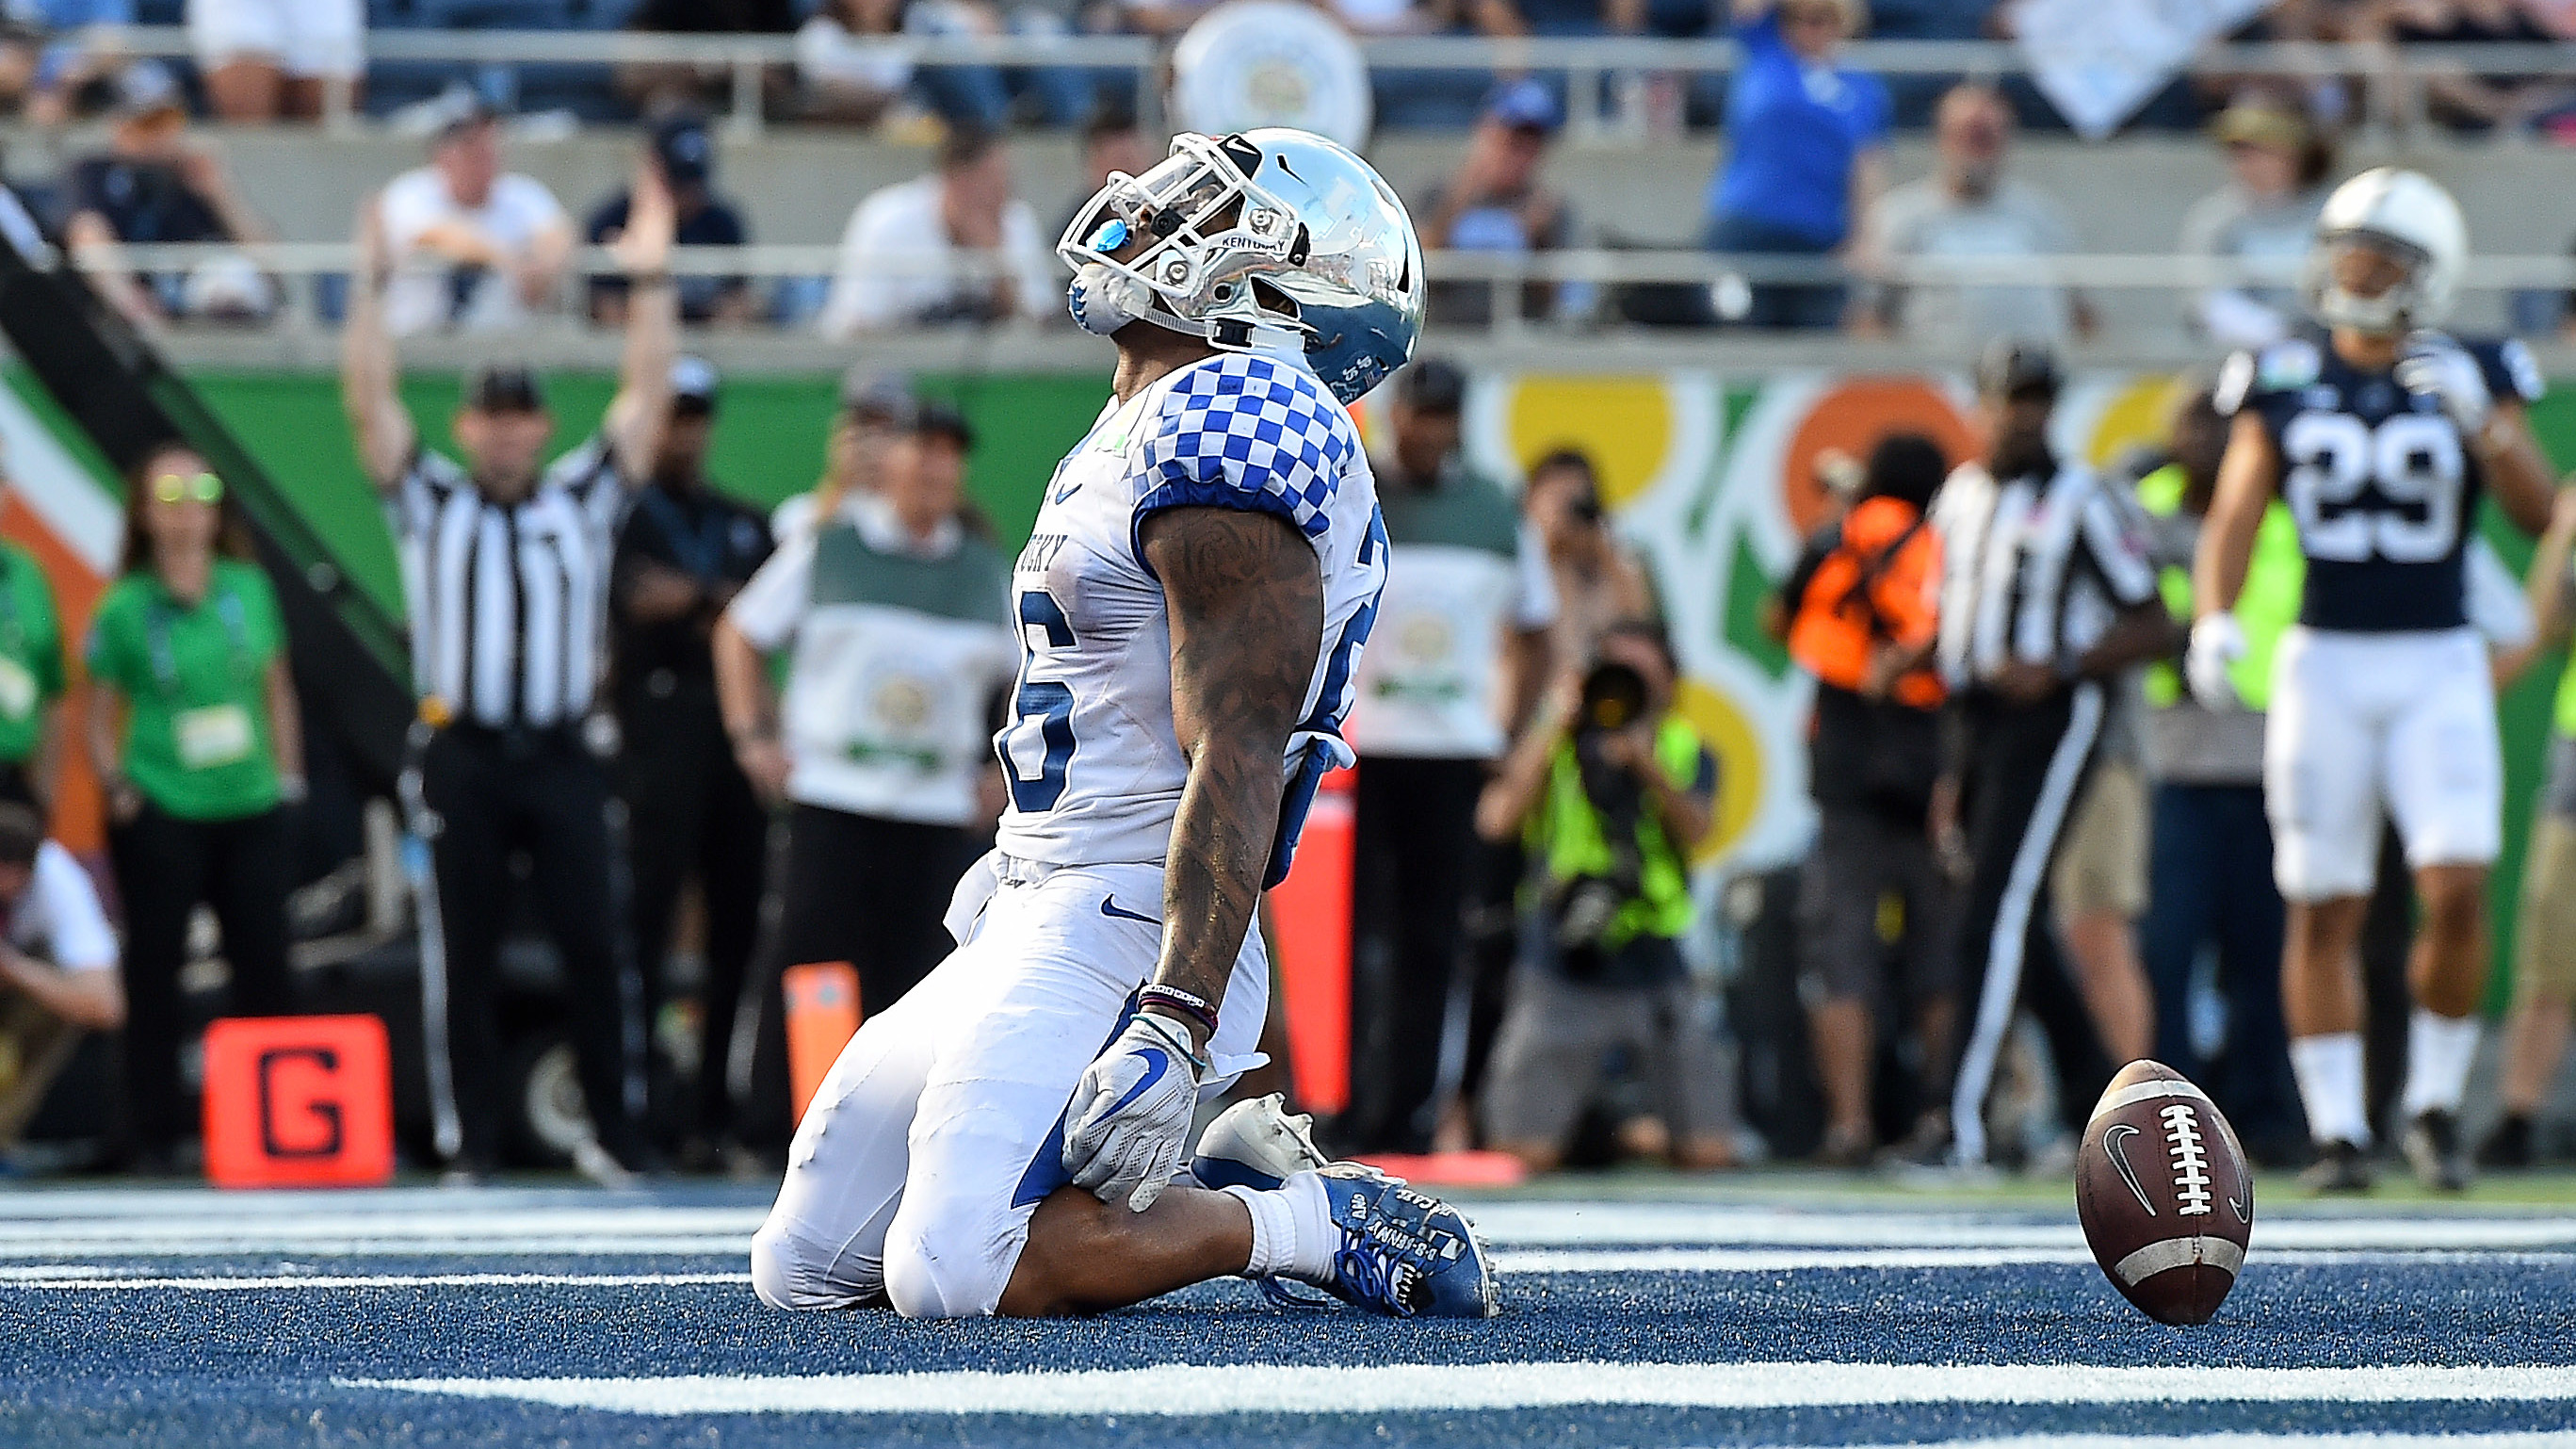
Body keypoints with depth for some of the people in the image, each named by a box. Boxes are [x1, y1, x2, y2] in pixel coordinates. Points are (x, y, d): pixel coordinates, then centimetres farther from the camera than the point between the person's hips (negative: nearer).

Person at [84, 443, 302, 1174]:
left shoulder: (249, 590, 5)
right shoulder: (125, 609, -3)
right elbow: (98, 714, 3)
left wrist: (288, 775, 8)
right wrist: (116, 786, -10)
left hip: (251, 809, 3)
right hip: (161, 816, -3)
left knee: (265, 964, 2)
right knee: (155, 971, 0)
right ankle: (155, 1136, 6)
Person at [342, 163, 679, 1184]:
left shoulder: (584, 498, 11)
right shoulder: (432, 504, 9)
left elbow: (647, 397, 6)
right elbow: (369, 400, 1)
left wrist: (651, 280, -2)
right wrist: (372, 286, -5)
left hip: (562, 755, 1)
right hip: (462, 755, 0)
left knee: (594, 945, -2)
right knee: (463, 956, 2)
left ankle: (617, 1135, 4)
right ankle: (468, 1145, 6)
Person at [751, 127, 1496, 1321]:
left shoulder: (1229, 421, -16)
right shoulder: (1139, 429, 15)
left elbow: (1236, 764, -23)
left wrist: (1176, 1027, -29)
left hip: (1120, 940, -10)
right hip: (1041, 914, 10)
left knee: (952, 1276, -24)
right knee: (805, 1267, 8)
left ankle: (1316, 1223, -7)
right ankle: (1226, 1183, 13)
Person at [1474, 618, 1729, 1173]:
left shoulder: (1686, 751, 8)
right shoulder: (1551, 745, 3)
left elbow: (1694, 829, -11)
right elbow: (1496, 820, -13)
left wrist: (1647, 765, -26)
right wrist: (1551, 725, -12)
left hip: (1653, 969, 2)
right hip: (1561, 976, -1)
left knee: (1709, 1156, -4)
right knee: (1526, 1156, -9)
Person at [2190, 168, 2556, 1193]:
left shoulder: (2471, 379, 2)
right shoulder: (2282, 385, 4)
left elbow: (2538, 512, -7)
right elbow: (2234, 520, -1)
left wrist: (2481, 420, -21)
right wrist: (2213, 621, -18)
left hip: (2438, 667, -1)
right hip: (2323, 664, 1)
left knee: (2457, 891, -13)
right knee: (2323, 911, 0)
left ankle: (2435, 1103, 6)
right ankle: (2337, 1133, 8)